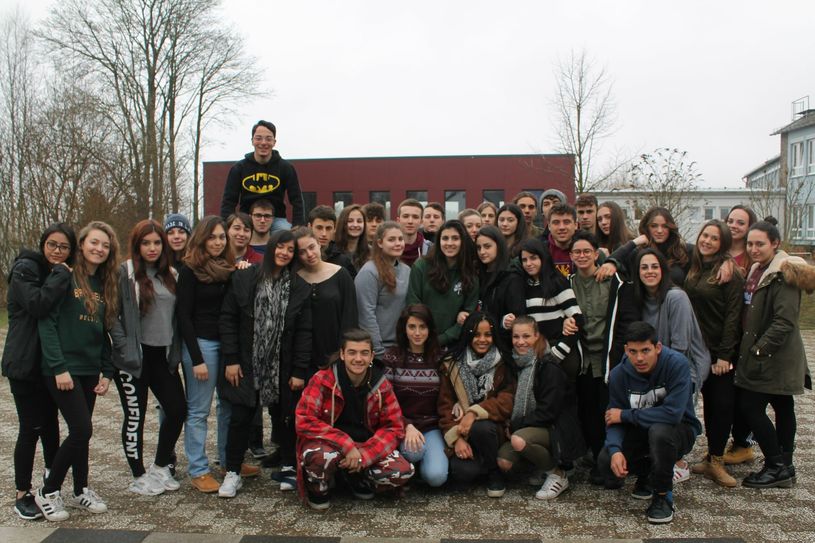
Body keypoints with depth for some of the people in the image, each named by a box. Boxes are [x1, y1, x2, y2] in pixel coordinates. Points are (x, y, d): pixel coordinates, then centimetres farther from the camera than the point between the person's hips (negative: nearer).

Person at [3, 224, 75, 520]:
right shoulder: (25, 268, -10)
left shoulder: (63, 275, 12)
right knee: (31, 427, -4)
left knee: (50, 420, 14)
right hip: (25, 363, -7)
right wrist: (60, 275, -21)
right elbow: (39, 305, -27)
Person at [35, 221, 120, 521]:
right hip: (63, 369, -6)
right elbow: (46, 322, -14)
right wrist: (58, 367, -18)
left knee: (80, 432, 13)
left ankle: (80, 491, 26)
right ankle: (48, 492, 9)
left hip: (90, 370, 6)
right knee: (82, 430, -10)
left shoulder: (105, 284, 11)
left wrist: (107, 372, 8)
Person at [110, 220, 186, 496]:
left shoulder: (171, 275, 10)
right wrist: (124, 348, -16)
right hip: (133, 358, -5)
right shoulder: (124, 273, -7)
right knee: (135, 416, 5)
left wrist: (176, 350, 7)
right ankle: (139, 476, 20)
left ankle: (160, 467, 23)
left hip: (164, 356, 5)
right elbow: (112, 315, -11)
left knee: (177, 410, 4)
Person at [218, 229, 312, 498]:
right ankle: (233, 472, 17)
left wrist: (299, 371, -6)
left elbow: (304, 332, -1)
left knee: (284, 418, 9)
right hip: (246, 365, 0)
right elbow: (227, 319, -1)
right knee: (241, 418, 3)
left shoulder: (299, 287, 0)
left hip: (282, 368, 1)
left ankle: (289, 469, 26)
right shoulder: (243, 279, -2)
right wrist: (231, 359, -7)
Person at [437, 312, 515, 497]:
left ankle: (495, 471, -5)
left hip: (492, 429, 0)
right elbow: (445, 405, -1)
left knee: (480, 428, -35)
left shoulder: (503, 364, 0)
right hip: (462, 432, 0)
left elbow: (507, 402, -11)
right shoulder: (452, 364, 2)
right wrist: (456, 438, -15)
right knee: (462, 472, -27)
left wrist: (475, 413, -25)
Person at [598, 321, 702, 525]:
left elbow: (673, 413, -33)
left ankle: (663, 497, -14)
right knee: (607, 460, -21)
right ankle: (647, 473, 14)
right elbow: (614, 419, -8)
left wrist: (625, 415, -25)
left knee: (659, 431, -38)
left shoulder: (677, 364, -24)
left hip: (680, 430, -4)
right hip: (640, 432, 4)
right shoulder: (619, 374, -10)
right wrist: (615, 450, -29)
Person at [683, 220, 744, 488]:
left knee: (722, 403, 0)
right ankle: (712, 457, 19)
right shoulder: (693, 270, 9)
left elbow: (733, 315, -13)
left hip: (722, 351, -5)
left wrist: (725, 354, -16)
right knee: (709, 402, 11)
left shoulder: (730, 273, -9)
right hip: (698, 348, 6)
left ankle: (715, 460, 7)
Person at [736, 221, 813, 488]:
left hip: (775, 356, -9)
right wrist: (751, 350, 10)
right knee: (782, 408, 14)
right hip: (761, 355, 9)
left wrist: (760, 349, -21)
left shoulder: (784, 274, -15)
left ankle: (777, 466, 3)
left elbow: (785, 320, -22)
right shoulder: (757, 270, 13)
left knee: (751, 407, -8)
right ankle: (785, 467, 23)